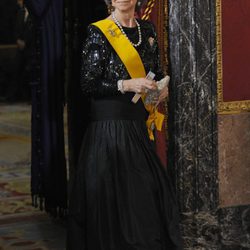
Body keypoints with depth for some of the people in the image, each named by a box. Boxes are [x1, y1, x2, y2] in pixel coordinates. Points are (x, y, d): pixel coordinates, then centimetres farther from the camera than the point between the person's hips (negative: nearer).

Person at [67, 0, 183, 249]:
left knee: (150, 189, 4)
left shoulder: (147, 29, 12)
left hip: (140, 124, 6)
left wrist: (162, 87, 1)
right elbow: (88, 84, -10)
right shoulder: (99, 32, -6)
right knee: (114, 193, -5)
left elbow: (157, 71, 22)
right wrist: (126, 85, -20)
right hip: (111, 123, -6)